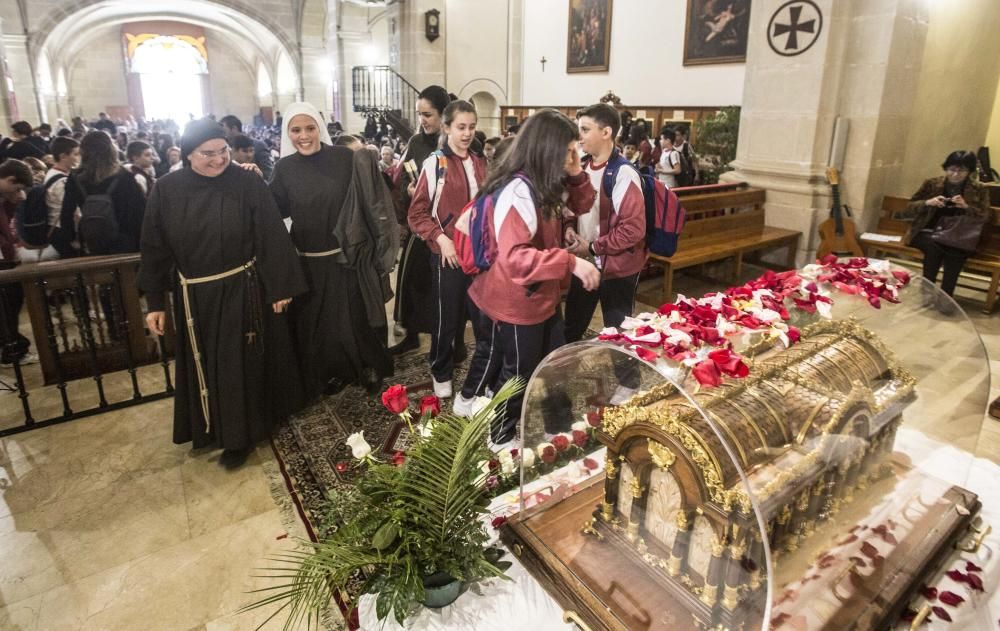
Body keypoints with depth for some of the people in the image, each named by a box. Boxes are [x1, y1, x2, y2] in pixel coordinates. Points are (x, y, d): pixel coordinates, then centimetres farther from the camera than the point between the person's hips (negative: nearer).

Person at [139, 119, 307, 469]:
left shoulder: (248, 184, -12)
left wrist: (280, 288, -9)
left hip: (243, 292, -3)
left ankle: (239, 435, 26)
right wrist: (155, 302, 2)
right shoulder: (167, 190, -4)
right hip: (195, 297, 3)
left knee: (241, 363, 8)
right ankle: (210, 428, 40)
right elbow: (154, 248, 1)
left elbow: (273, 238, -9)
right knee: (204, 366, 17)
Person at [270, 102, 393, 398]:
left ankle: (370, 369, 29)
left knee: (358, 318, 8)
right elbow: (277, 210, 1)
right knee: (318, 323, 12)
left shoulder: (345, 158, -6)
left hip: (350, 257, -2)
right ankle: (333, 372, 32)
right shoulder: (285, 168, 1)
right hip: (310, 263, 2)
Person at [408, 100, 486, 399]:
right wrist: (440, 238, -18)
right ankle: (441, 373, 25)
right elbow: (417, 213, -7)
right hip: (449, 253, -5)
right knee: (447, 316, 5)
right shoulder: (434, 164, -8)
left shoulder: (480, 163, 7)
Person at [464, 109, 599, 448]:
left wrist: (576, 174, -5)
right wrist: (570, 262, -42)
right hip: (517, 300, -9)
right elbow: (513, 256, -36)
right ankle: (503, 438, 34)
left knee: (553, 365, 22)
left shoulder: (541, 184, 4)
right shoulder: (518, 191, -28)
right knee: (519, 374, 10)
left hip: (537, 295, 9)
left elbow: (581, 204, 14)